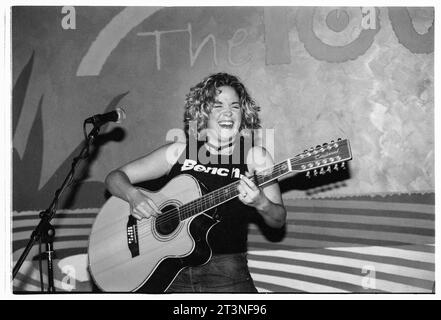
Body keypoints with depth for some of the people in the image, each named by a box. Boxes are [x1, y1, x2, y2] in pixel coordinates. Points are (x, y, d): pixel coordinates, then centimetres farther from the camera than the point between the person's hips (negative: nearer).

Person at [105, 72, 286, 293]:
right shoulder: (178, 152, 8)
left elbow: (278, 220, 6)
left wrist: (260, 202, -17)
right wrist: (133, 196, -11)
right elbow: (115, 177, 11)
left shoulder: (255, 157, 6)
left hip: (227, 273, -1)